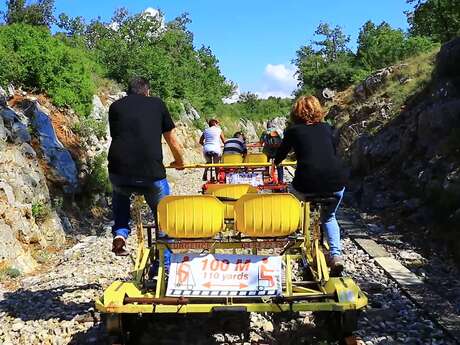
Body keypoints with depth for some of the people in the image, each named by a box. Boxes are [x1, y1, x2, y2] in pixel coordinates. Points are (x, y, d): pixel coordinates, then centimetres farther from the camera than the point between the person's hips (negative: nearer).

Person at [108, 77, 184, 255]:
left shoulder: (115, 106, 16)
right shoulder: (157, 104, 13)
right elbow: (172, 141, 20)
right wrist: (179, 162, 39)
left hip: (119, 173, 2)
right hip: (152, 174, -2)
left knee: (120, 193, 38)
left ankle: (120, 233, 20)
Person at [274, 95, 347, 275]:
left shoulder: (293, 131, 11)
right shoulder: (326, 128, 18)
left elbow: (279, 157, 24)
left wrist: (275, 161, 48)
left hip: (308, 183, -3)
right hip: (337, 181, 3)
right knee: (329, 216, 29)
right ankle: (336, 254, 14)